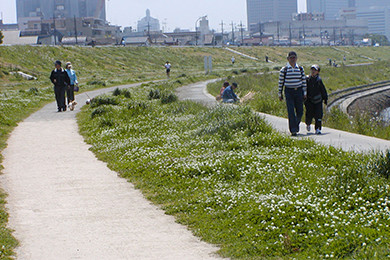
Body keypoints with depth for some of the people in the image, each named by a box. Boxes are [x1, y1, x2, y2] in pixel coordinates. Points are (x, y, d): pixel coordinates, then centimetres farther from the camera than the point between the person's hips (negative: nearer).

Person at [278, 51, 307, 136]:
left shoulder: (300, 69, 6)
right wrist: (280, 93, 3)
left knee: (300, 111, 4)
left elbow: (304, 81, 10)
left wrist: (304, 92, 6)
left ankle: (296, 125, 30)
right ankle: (293, 130, -8)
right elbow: (281, 82, 3)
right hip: (289, 91, -3)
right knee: (291, 111, -9)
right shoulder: (284, 69, -1)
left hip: (298, 91, 3)